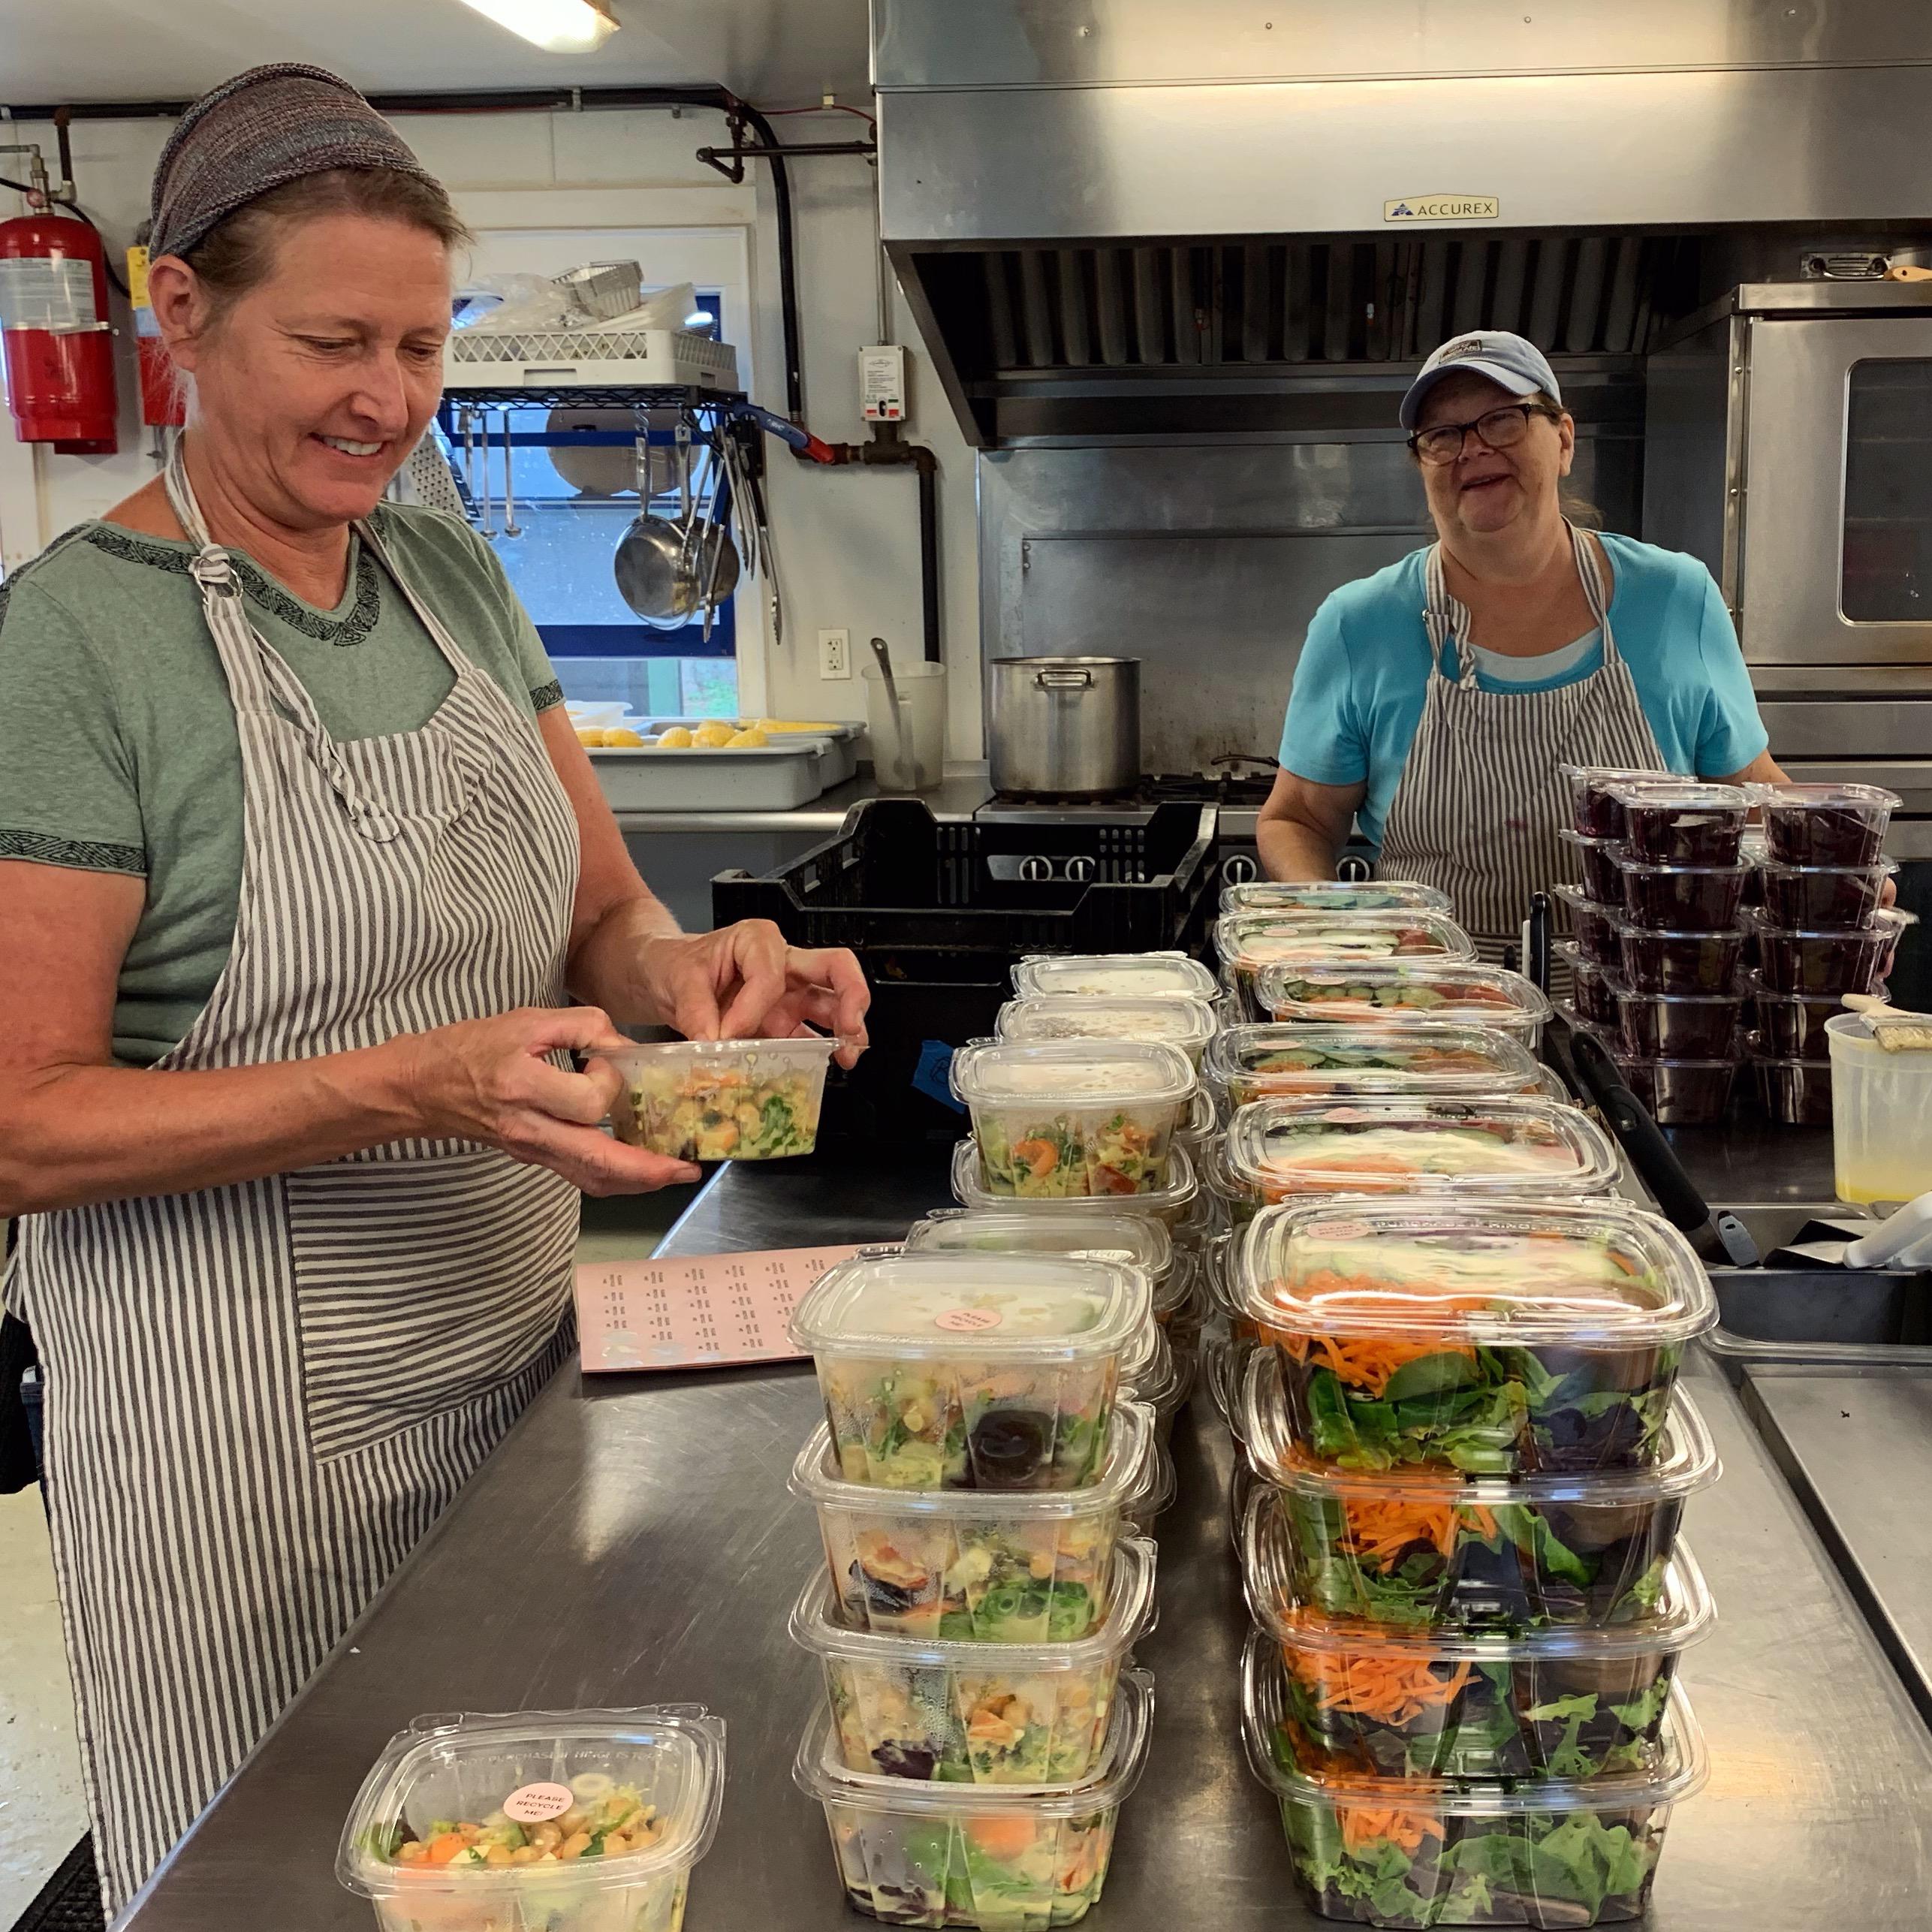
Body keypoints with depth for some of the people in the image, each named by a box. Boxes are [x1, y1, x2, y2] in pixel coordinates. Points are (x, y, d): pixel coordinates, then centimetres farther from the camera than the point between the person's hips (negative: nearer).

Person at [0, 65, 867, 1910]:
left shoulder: (454, 575, 4)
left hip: (513, 1341, 6)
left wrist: (688, 970, -15)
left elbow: (600, 913, 8)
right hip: (246, 1409, -5)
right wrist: (420, 1085, -28)